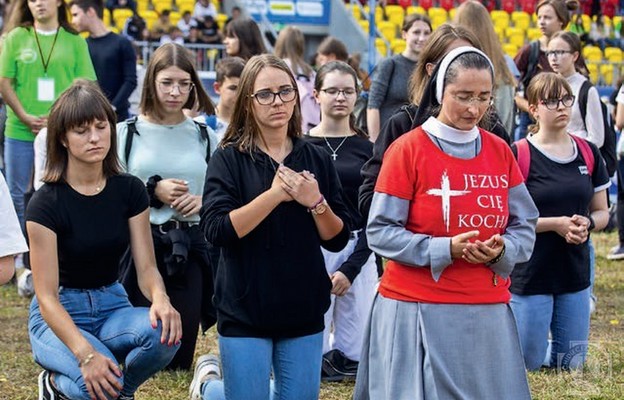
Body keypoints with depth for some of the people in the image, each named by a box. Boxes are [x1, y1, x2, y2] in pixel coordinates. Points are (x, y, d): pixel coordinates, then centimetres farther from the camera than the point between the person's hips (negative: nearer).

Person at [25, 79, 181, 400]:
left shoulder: (129, 191, -1)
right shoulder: (46, 203, -15)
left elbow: (146, 267, -4)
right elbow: (46, 296, -20)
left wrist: (160, 299, -30)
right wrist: (86, 353, -36)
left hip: (112, 305, 4)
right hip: (59, 316, -4)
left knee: (165, 333, -30)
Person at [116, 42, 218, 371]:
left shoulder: (204, 137, 9)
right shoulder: (127, 133, 1)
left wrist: (204, 201, -6)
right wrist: (152, 192, -12)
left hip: (190, 248, 2)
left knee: (180, 355, 2)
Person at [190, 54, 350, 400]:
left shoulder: (316, 159, 5)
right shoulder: (229, 159, -5)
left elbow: (337, 240, 5)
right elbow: (216, 229, -17)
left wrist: (316, 202, -14)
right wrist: (275, 193, -22)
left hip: (304, 309, 4)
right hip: (246, 310, -4)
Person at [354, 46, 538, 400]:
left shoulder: (500, 151, 7)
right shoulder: (408, 149, -6)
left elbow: (525, 228, 10)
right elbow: (380, 232, -9)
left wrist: (501, 250, -12)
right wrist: (446, 249, -20)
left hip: (488, 312, 4)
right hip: (417, 310, -4)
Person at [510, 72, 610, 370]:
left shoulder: (588, 153, 5)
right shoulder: (519, 155, -11)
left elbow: (602, 212, 12)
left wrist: (587, 223, -10)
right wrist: (556, 224, -20)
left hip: (575, 275, 5)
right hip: (530, 275, -5)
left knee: (571, 364, 10)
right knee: (527, 363, 2)